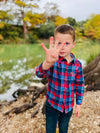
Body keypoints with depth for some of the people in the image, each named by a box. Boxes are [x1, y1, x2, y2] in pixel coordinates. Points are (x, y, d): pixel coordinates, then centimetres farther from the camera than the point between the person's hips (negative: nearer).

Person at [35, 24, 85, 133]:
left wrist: (79, 104, 6)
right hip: (52, 105, -1)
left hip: (68, 106, 2)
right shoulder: (53, 61, -19)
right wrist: (48, 62, -60)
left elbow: (80, 85, 1)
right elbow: (40, 73, -39)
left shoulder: (77, 64, -11)